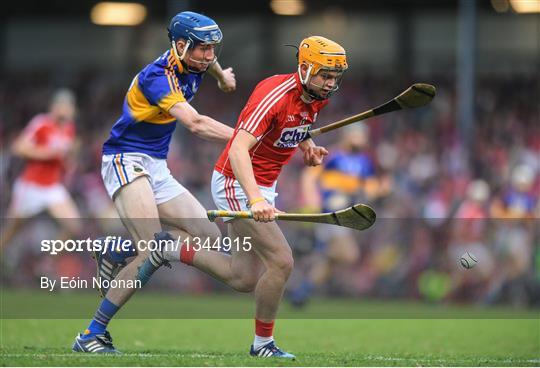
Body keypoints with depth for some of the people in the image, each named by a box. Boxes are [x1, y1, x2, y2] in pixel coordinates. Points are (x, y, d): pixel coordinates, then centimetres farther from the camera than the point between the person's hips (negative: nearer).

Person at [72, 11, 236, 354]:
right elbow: (195, 123, -34)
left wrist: (223, 75, 51)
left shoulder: (194, 66, 3)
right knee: (153, 252, -23)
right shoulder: (157, 76, -22)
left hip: (157, 169, 9)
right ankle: (91, 336, -17)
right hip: (126, 162, -9)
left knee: (209, 237, 0)